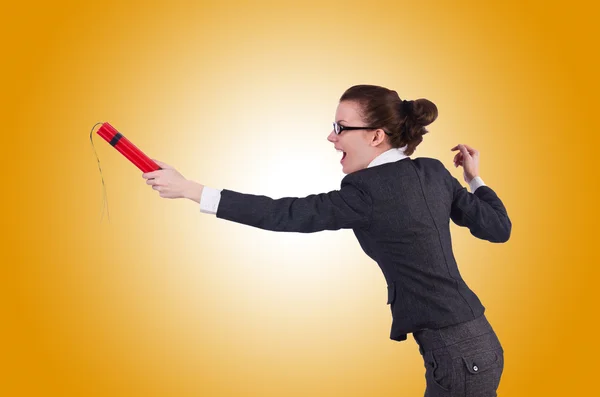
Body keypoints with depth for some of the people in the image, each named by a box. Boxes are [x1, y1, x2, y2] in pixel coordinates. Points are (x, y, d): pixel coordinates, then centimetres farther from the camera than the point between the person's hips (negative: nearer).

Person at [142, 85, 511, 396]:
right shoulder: (433, 172, 4)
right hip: (474, 343, 8)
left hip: (459, 355, -8)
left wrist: (189, 189, -13)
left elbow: (286, 214, -17)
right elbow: (499, 227, 8)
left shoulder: (369, 190, -18)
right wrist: (475, 178, 24)